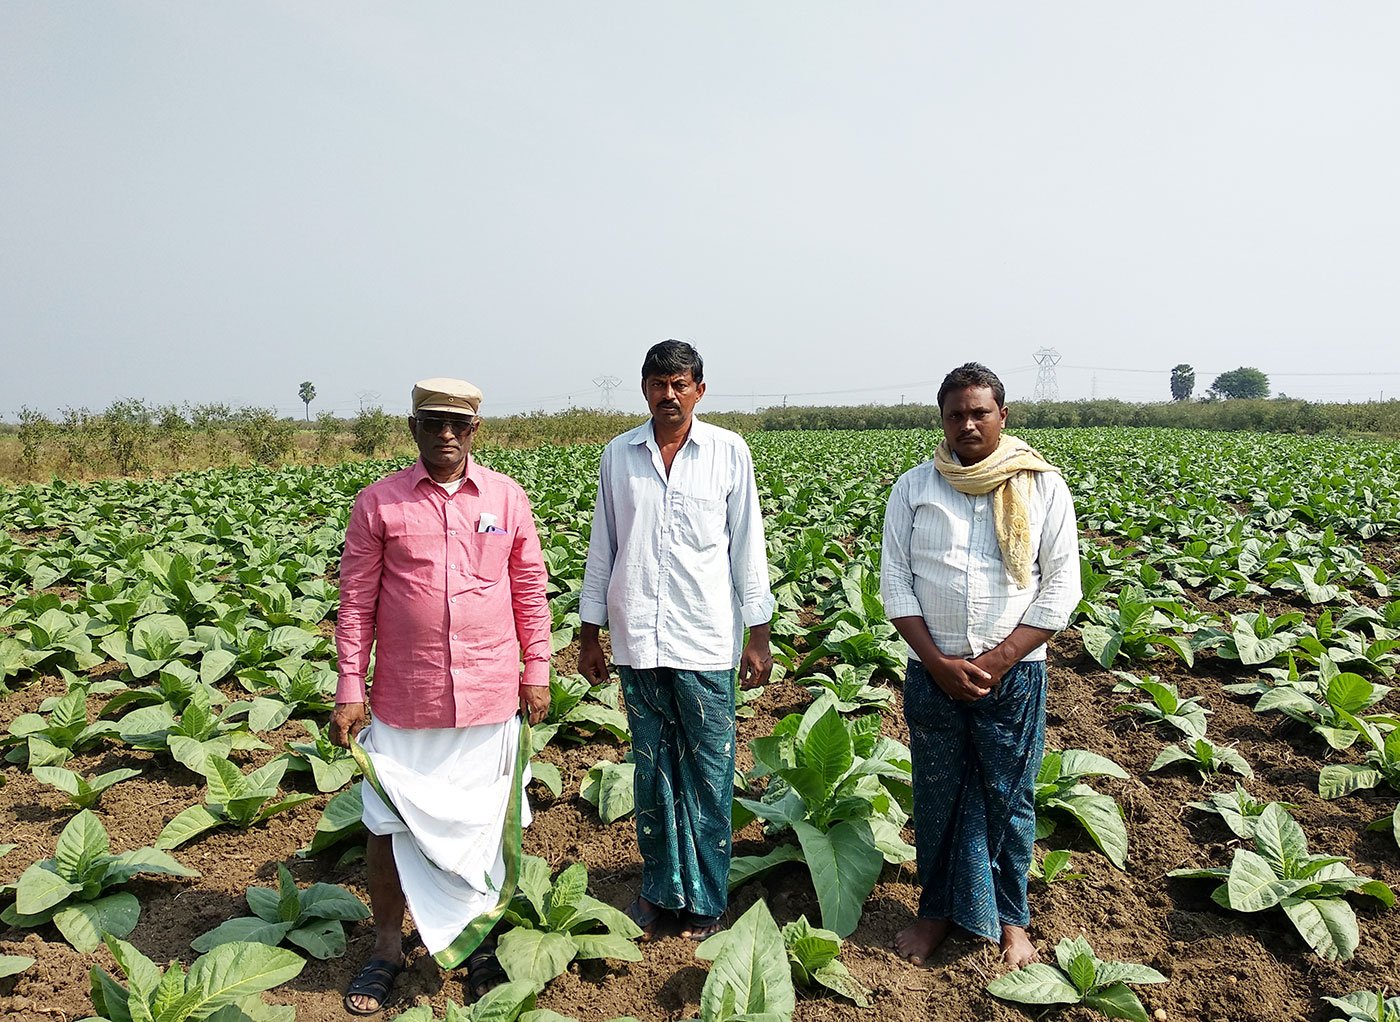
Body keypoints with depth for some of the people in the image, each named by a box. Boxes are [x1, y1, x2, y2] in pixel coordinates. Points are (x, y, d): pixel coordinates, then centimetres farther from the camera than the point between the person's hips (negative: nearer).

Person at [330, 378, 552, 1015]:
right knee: (390, 823, 12)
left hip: (491, 699, 1)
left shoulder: (507, 498, 2)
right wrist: (349, 689, -3)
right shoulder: (378, 503, -2)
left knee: (486, 824, 13)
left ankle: (477, 939, 33)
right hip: (403, 701, -1)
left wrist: (536, 672, 5)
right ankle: (387, 946, 33)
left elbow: (530, 592, 7)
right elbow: (356, 601, 0)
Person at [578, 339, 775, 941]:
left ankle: (706, 899, 21)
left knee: (708, 773, 5)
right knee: (652, 769, 12)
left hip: (706, 642, -2)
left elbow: (747, 546, 1)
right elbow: (602, 547, 11)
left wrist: (758, 633, -1)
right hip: (638, 639, 2)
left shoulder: (729, 452, -1)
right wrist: (589, 633, 10)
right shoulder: (618, 455, 6)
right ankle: (660, 889, 27)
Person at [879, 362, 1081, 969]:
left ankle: (1010, 918, 30)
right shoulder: (913, 487, 1)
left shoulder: (1043, 487, -2)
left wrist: (999, 660, -12)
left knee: (1009, 798, 10)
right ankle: (937, 909, 31)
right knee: (936, 795, 12)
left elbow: (1060, 588, -4)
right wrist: (937, 661, -10)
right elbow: (895, 581, -1)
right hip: (932, 671, 1)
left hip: (1014, 672, -1)